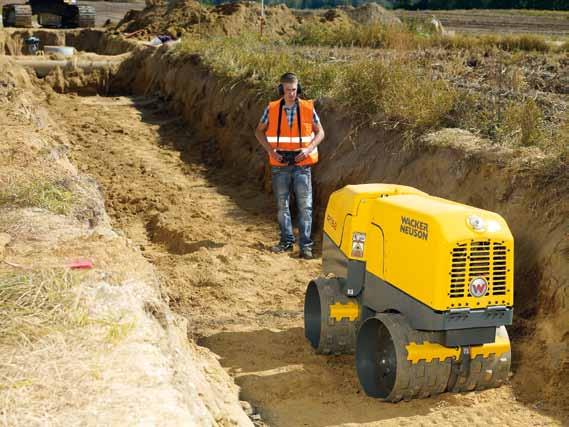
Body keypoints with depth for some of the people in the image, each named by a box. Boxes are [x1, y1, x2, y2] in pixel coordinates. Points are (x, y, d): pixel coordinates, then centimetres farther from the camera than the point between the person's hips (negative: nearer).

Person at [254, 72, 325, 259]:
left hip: (302, 164, -1)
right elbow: (259, 131, 10)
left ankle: (305, 244, 2)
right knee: (282, 204, 9)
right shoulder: (271, 109, -1)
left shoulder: (308, 108, -3)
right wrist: (270, 150, -5)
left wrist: (308, 149, -10)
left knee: (305, 205, -3)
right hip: (280, 165, 2)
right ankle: (286, 241, 21)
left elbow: (320, 132, 6)